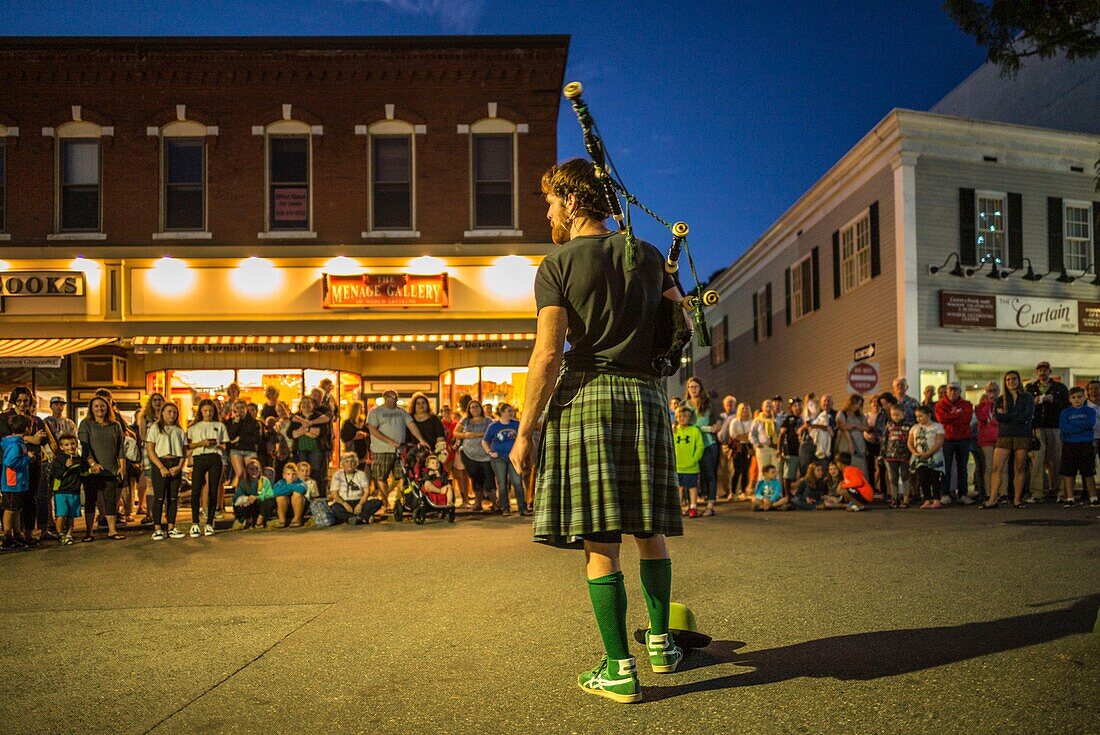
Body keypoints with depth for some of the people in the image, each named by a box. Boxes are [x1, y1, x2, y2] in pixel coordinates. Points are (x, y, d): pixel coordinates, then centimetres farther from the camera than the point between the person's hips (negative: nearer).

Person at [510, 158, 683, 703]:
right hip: (645, 397, 5)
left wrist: (525, 431, -6)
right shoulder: (648, 257, 11)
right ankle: (660, 642, 28)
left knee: (599, 542, -1)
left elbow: (547, 357, -10)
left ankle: (619, 669, 3)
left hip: (584, 396, -4)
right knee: (649, 529, 16)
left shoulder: (558, 266, -3)